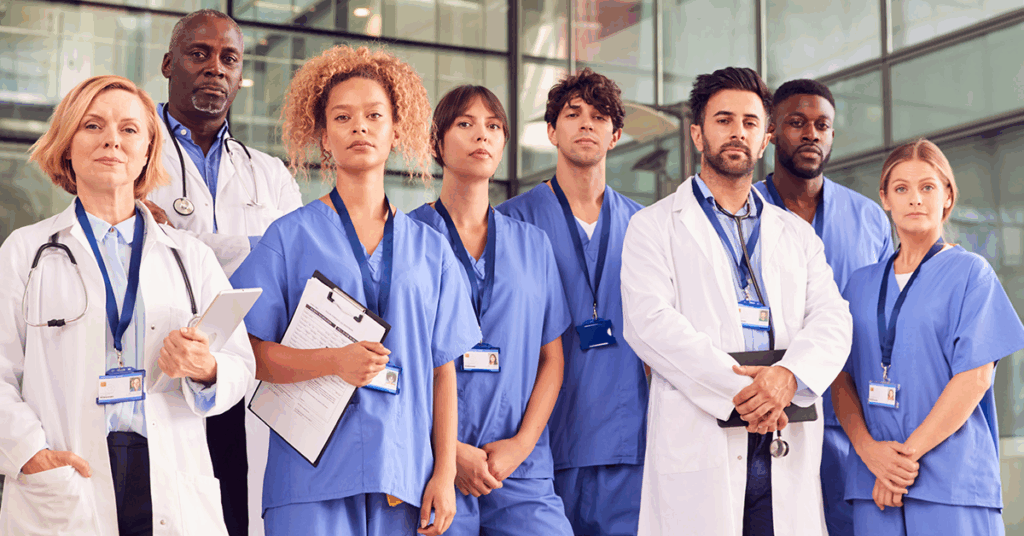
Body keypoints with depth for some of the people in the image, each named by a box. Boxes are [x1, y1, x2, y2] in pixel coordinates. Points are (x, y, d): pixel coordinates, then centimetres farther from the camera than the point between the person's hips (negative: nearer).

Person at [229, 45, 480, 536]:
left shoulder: (431, 250, 11)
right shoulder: (290, 237, 3)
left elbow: (443, 370, 10)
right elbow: (250, 353, -1)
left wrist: (445, 473, 3)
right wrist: (333, 362, -17)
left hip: (404, 475, 2)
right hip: (314, 474, -2)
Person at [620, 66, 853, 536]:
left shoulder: (799, 236, 22)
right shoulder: (654, 227, 10)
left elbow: (831, 322, 8)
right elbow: (650, 322, -5)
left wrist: (790, 374, -14)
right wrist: (737, 390, -16)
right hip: (697, 445, -3)